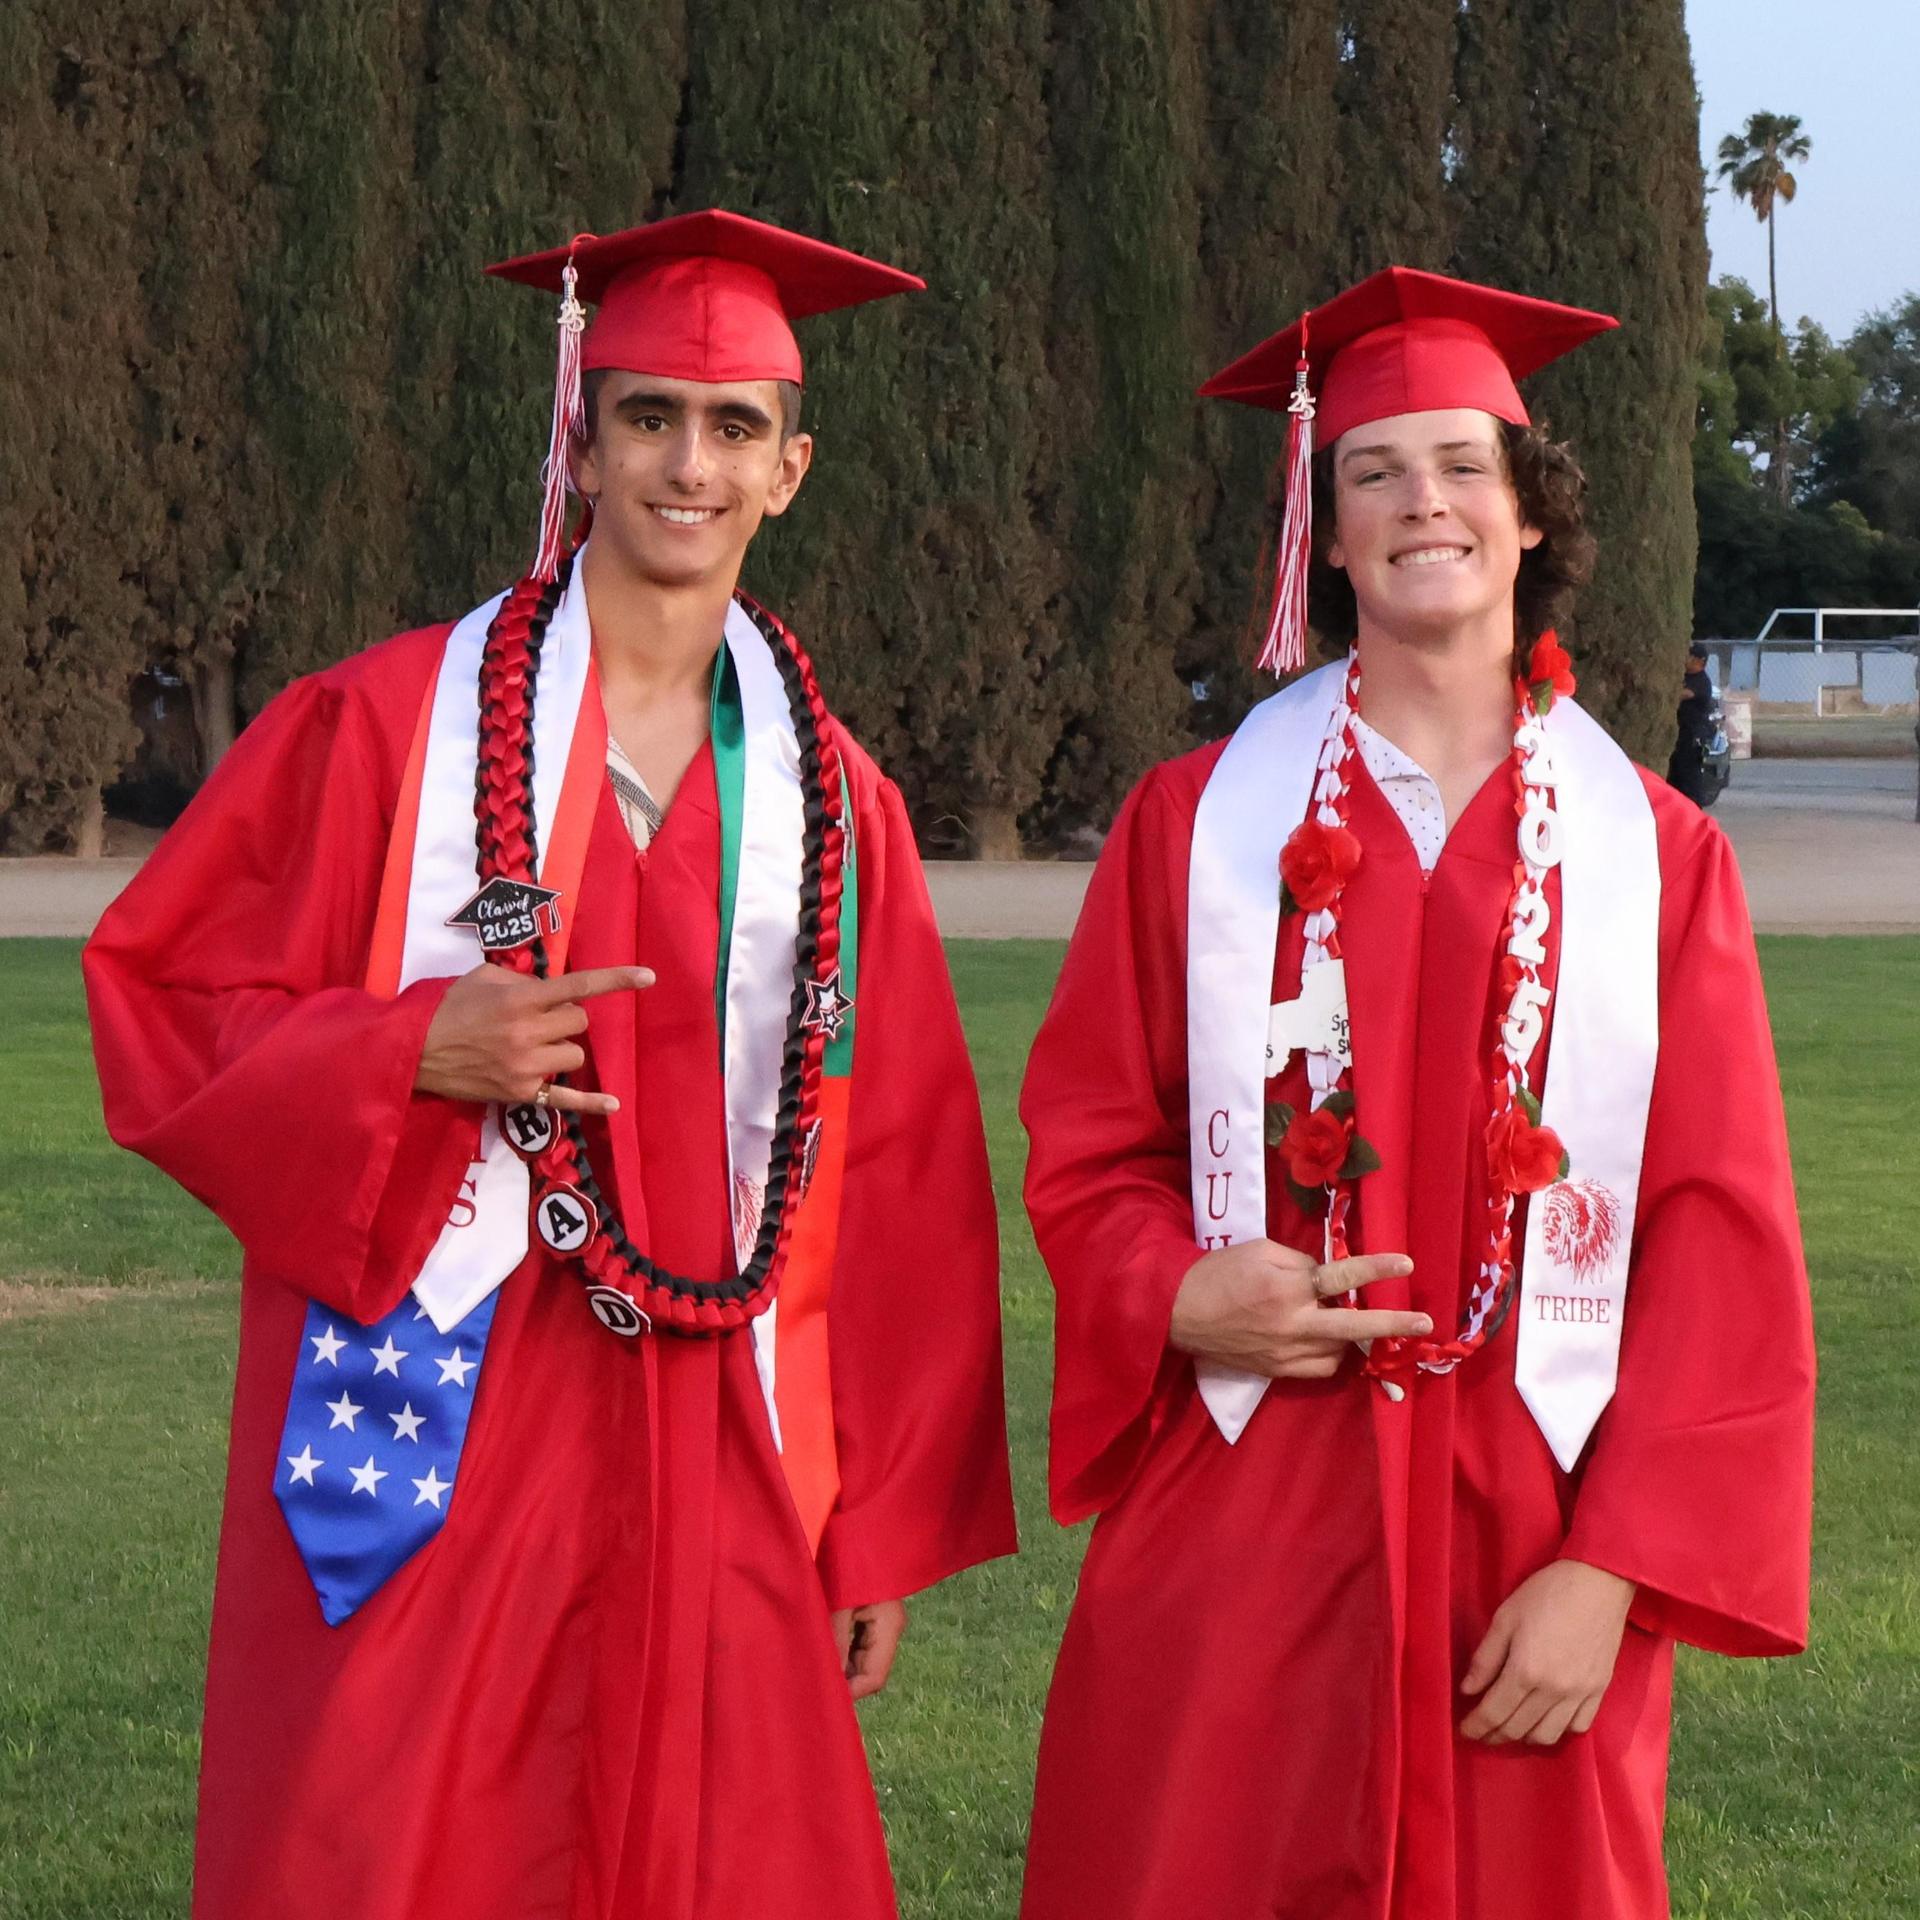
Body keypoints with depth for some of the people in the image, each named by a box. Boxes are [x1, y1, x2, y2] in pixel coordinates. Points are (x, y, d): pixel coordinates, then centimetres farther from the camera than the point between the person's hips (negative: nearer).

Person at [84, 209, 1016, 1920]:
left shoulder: (836, 799, 8)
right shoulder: (386, 728, -1)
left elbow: (903, 1192, 9)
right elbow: (165, 1012, 0)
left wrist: (885, 1529, 8)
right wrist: (415, 1051, -17)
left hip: (718, 1477, 3)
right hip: (426, 1446, -3)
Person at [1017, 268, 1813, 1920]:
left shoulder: (1653, 856, 3)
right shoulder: (1197, 824, 4)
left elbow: (1719, 1244, -1)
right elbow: (1086, 1150, 7)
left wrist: (1612, 1571, -10)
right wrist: (1181, 1300, -15)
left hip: (1530, 1540, 0)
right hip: (1239, 1535, 0)